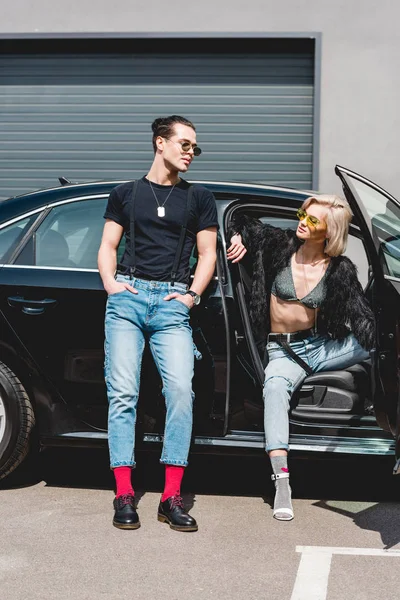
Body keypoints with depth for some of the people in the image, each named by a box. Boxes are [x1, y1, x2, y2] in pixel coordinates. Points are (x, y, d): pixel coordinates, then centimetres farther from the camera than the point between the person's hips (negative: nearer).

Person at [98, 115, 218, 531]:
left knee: (181, 388, -16)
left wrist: (192, 294, 1)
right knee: (122, 391, -8)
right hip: (127, 297, 0)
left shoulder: (198, 198, 17)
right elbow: (108, 247, 16)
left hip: (172, 302, 0)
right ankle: (124, 495, -5)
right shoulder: (125, 193, 17)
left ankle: (171, 498, -12)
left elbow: (207, 254, 15)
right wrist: (109, 282, -1)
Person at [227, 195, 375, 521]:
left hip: (321, 347, 1)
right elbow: (245, 222, 17)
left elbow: (362, 318, -9)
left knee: (375, 342, -27)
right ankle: (282, 483, -46)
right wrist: (238, 237, -6)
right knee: (275, 386, -36)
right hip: (283, 350, -1)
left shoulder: (339, 270, -2)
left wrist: (376, 336, -31)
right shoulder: (281, 245, 0)